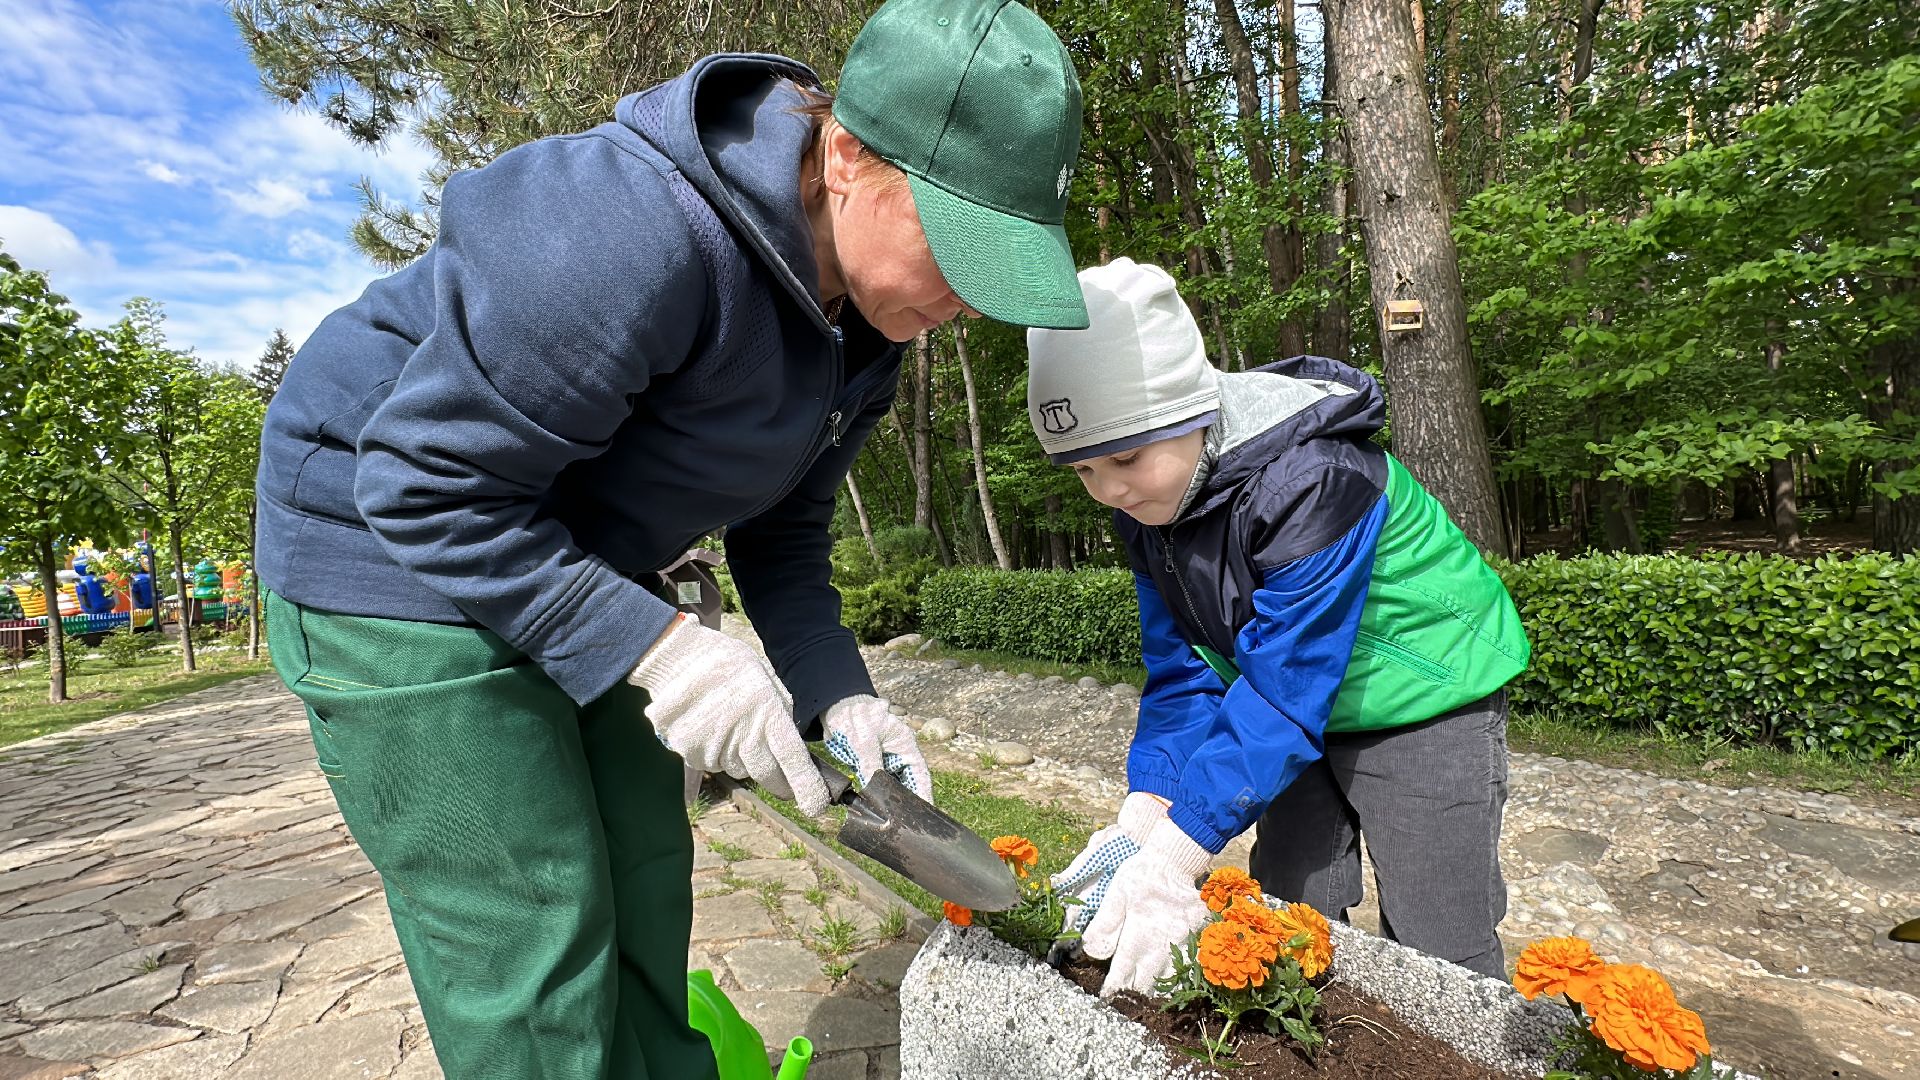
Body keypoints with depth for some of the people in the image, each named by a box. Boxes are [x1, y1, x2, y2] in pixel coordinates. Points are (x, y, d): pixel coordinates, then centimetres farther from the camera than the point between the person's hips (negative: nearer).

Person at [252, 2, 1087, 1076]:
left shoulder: (865, 322, -5)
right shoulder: (636, 232, -33)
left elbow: (781, 533, 2)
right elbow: (425, 485, -26)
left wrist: (837, 694, -11)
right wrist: (658, 648, -29)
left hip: (577, 565, 8)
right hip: (393, 546, -7)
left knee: (644, 877, 15)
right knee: (532, 939, -2)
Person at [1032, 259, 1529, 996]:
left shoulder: (1312, 479, -34)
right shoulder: (1145, 502, -11)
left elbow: (1284, 688, -35)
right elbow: (1181, 671, -11)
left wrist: (1173, 857, -37)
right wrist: (1144, 814, -22)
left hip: (1425, 704, -6)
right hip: (1310, 711, 7)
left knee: (1435, 950, 2)